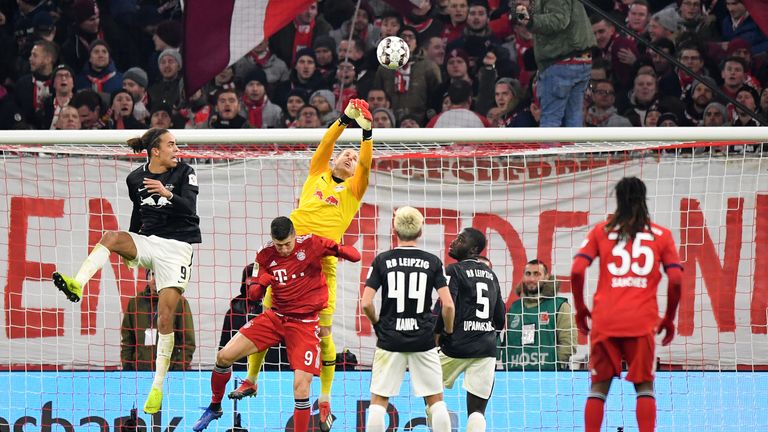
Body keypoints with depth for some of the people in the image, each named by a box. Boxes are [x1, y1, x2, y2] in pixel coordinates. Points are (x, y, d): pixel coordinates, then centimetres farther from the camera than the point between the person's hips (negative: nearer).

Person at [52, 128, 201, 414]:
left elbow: (190, 208, -18)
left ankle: (158, 387, -3)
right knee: (111, 237, -28)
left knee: (165, 317, -10)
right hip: (146, 240, 3)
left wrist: (168, 194, -37)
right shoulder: (135, 178, 4)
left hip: (176, 246, -3)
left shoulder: (184, 173, -5)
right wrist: (131, 250, 24)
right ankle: (77, 285, -45)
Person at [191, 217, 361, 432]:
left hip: (305, 323, -4)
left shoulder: (311, 244, -13)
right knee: (224, 356, -2)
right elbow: (253, 295, 2)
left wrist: (342, 251, -36)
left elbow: (354, 256, -13)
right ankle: (215, 407, 23)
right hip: (275, 317, 4)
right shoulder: (266, 255, -3)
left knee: (301, 386, -19)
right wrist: (260, 284, -22)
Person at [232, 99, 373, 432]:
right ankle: (251, 379, 22)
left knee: (323, 331, -6)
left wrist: (366, 133, -16)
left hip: (322, 261, -2)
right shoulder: (317, 176, 16)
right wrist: (344, 120, -9)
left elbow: (365, 163, -3)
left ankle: (324, 400, 2)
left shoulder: (352, 190, 12)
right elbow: (325, 145, 3)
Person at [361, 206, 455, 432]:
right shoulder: (432, 262, -2)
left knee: (379, 400, 6)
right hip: (423, 339, 0)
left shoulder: (382, 260, -2)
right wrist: (448, 331, 9)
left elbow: (366, 303, -7)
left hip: (389, 338, 0)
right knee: (435, 400, 9)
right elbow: (448, 305, -8)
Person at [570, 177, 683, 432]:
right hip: (642, 322, -1)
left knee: (599, 385, 8)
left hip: (604, 319, 1)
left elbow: (577, 272, -2)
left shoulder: (601, 231, 8)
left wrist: (580, 309, 11)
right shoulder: (661, 235, 8)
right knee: (644, 385, 6)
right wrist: (669, 319, 12)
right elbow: (676, 280, 1)